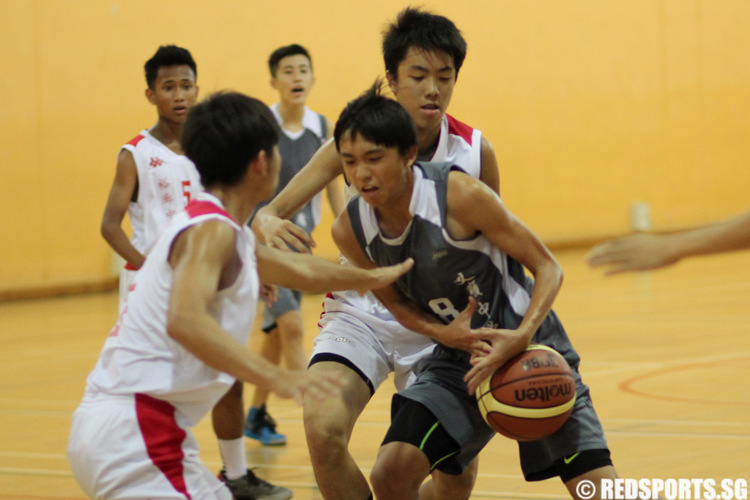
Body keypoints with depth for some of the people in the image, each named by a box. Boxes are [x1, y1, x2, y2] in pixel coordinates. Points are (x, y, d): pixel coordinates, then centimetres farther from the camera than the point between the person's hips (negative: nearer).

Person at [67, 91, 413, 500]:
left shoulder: (221, 230, 19)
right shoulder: (210, 231, -13)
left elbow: (299, 270, 37)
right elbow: (185, 320, -31)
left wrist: (375, 278, 51)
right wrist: (275, 377, -40)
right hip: (131, 432, -11)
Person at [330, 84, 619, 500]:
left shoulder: (459, 195, -24)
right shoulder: (349, 231, -9)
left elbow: (547, 268, -16)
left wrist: (521, 337, -33)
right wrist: (442, 332, -13)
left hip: (530, 347, -4)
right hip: (459, 358, 4)